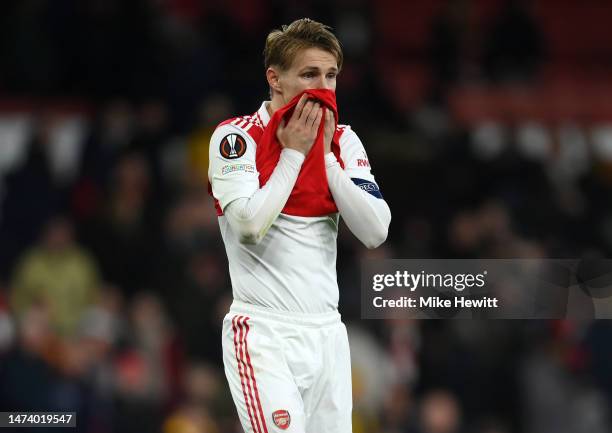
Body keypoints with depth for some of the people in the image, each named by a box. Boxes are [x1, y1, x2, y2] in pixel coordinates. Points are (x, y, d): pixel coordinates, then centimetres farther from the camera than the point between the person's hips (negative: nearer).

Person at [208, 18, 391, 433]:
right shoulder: (236, 135, -5)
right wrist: (294, 152, -11)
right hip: (264, 334, -6)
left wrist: (326, 155, -5)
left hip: (327, 333, 6)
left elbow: (376, 232, -2)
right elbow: (249, 226, -20)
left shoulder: (343, 141, 10)